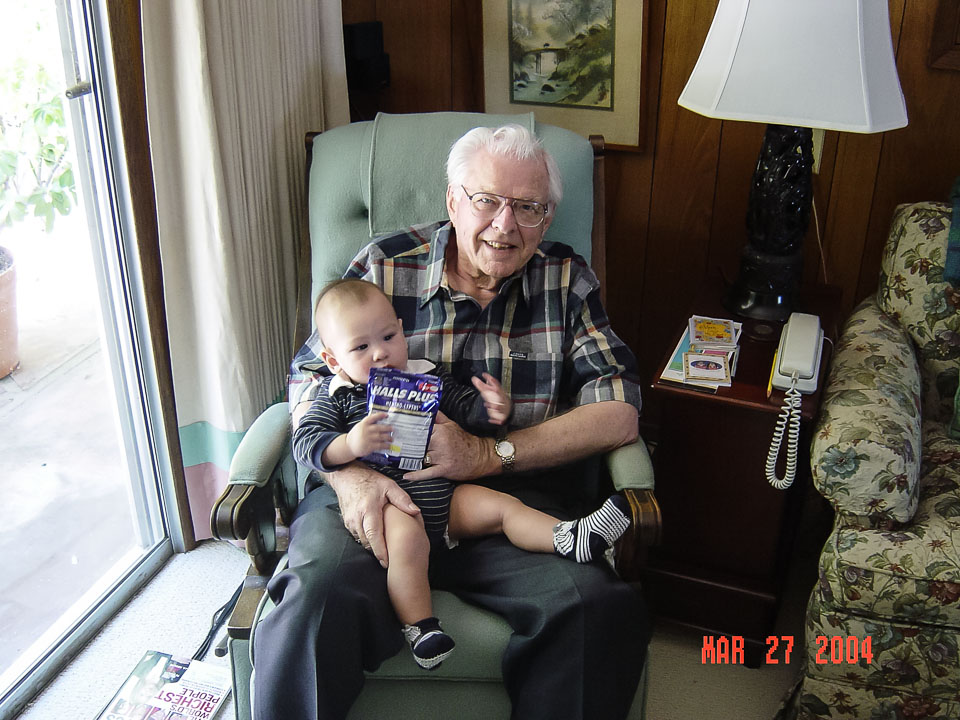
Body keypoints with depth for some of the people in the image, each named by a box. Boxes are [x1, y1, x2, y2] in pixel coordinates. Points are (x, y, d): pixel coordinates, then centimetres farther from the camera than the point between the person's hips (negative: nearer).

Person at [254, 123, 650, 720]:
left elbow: (618, 415, 0)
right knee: (320, 592, -32)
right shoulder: (383, 268, 8)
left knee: (600, 604, -28)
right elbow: (309, 383, 7)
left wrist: (489, 455, -12)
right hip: (371, 490, 0)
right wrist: (350, 472, -14)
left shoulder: (568, 282, 9)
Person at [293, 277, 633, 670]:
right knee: (406, 537, -33)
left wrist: (493, 410, -9)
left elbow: (468, 412, 17)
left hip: (446, 496, 5)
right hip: (391, 502, -4)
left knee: (502, 506, -11)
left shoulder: (428, 376, 11)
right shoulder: (337, 395, 1)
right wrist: (350, 445, -28)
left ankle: (569, 538, -18)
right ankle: (419, 627, -29)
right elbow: (304, 443, -8)